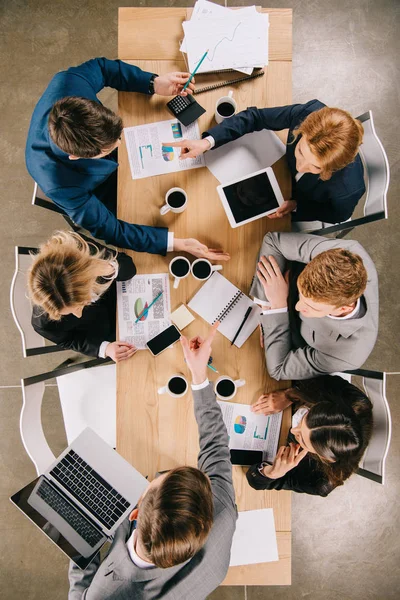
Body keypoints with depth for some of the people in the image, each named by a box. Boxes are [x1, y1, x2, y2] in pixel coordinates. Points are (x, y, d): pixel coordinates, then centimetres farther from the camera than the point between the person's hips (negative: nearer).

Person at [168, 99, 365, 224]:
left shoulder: (348, 188, -46)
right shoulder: (311, 113, -41)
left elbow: (339, 214, -20)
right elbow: (256, 116, -29)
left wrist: (296, 205, -26)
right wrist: (208, 141, -40)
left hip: (309, 210, -3)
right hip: (289, 175, 3)